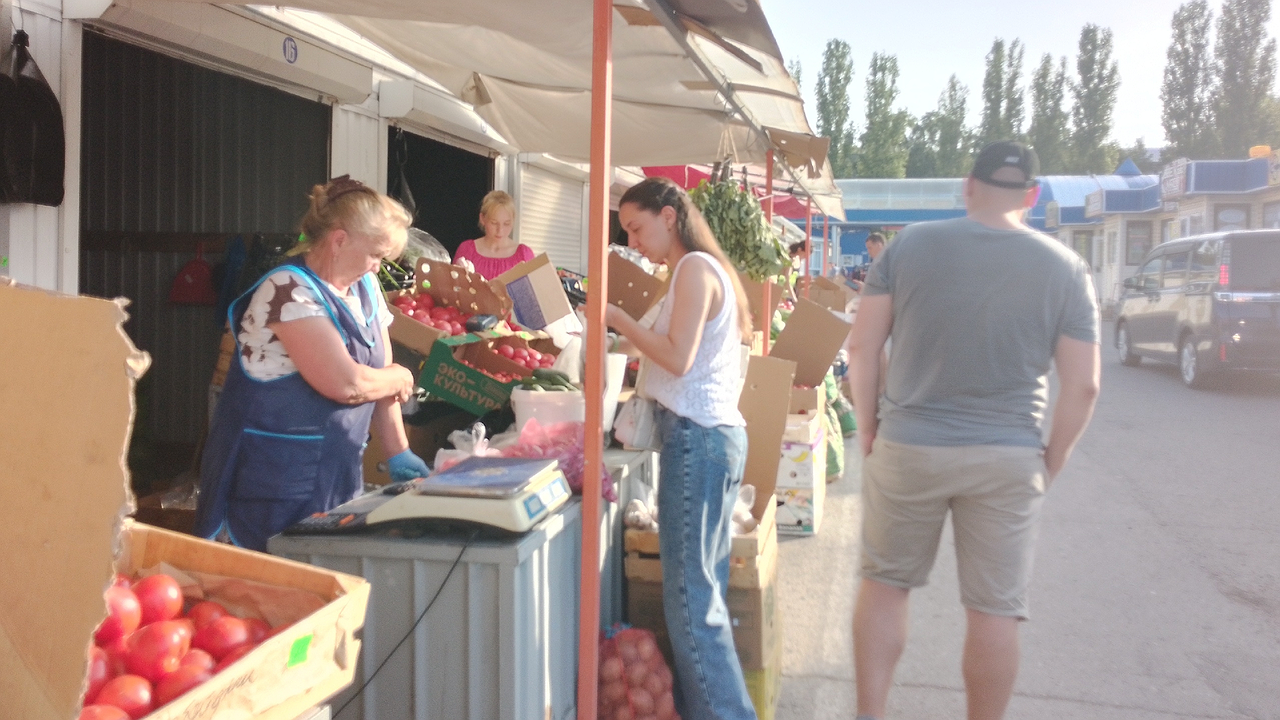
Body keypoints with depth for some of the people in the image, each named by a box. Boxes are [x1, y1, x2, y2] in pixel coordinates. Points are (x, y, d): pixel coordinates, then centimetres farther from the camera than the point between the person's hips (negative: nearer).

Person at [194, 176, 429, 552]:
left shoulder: (365, 288, 8)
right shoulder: (290, 291, -18)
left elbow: (380, 374, 10)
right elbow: (346, 384, -25)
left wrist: (398, 454, 3)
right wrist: (400, 378, -7)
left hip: (334, 477, 8)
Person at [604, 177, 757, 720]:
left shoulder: (695, 267, -9)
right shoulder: (704, 269, 19)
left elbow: (678, 358, -17)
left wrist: (618, 319, -7)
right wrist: (630, 341, 11)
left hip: (697, 435, -10)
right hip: (714, 432, 10)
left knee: (687, 593, -7)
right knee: (704, 587, 12)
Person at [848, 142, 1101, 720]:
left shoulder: (908, 244, -2)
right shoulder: (1065, 267, -2)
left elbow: (863, 347, -3)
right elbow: (1082, 385, -3)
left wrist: (867, 426, 8)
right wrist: (1053, 459, 9)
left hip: (907, 448, 0)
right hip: (1009, 460, 0)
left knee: (884, 581, 16)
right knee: (994, 609, 9)